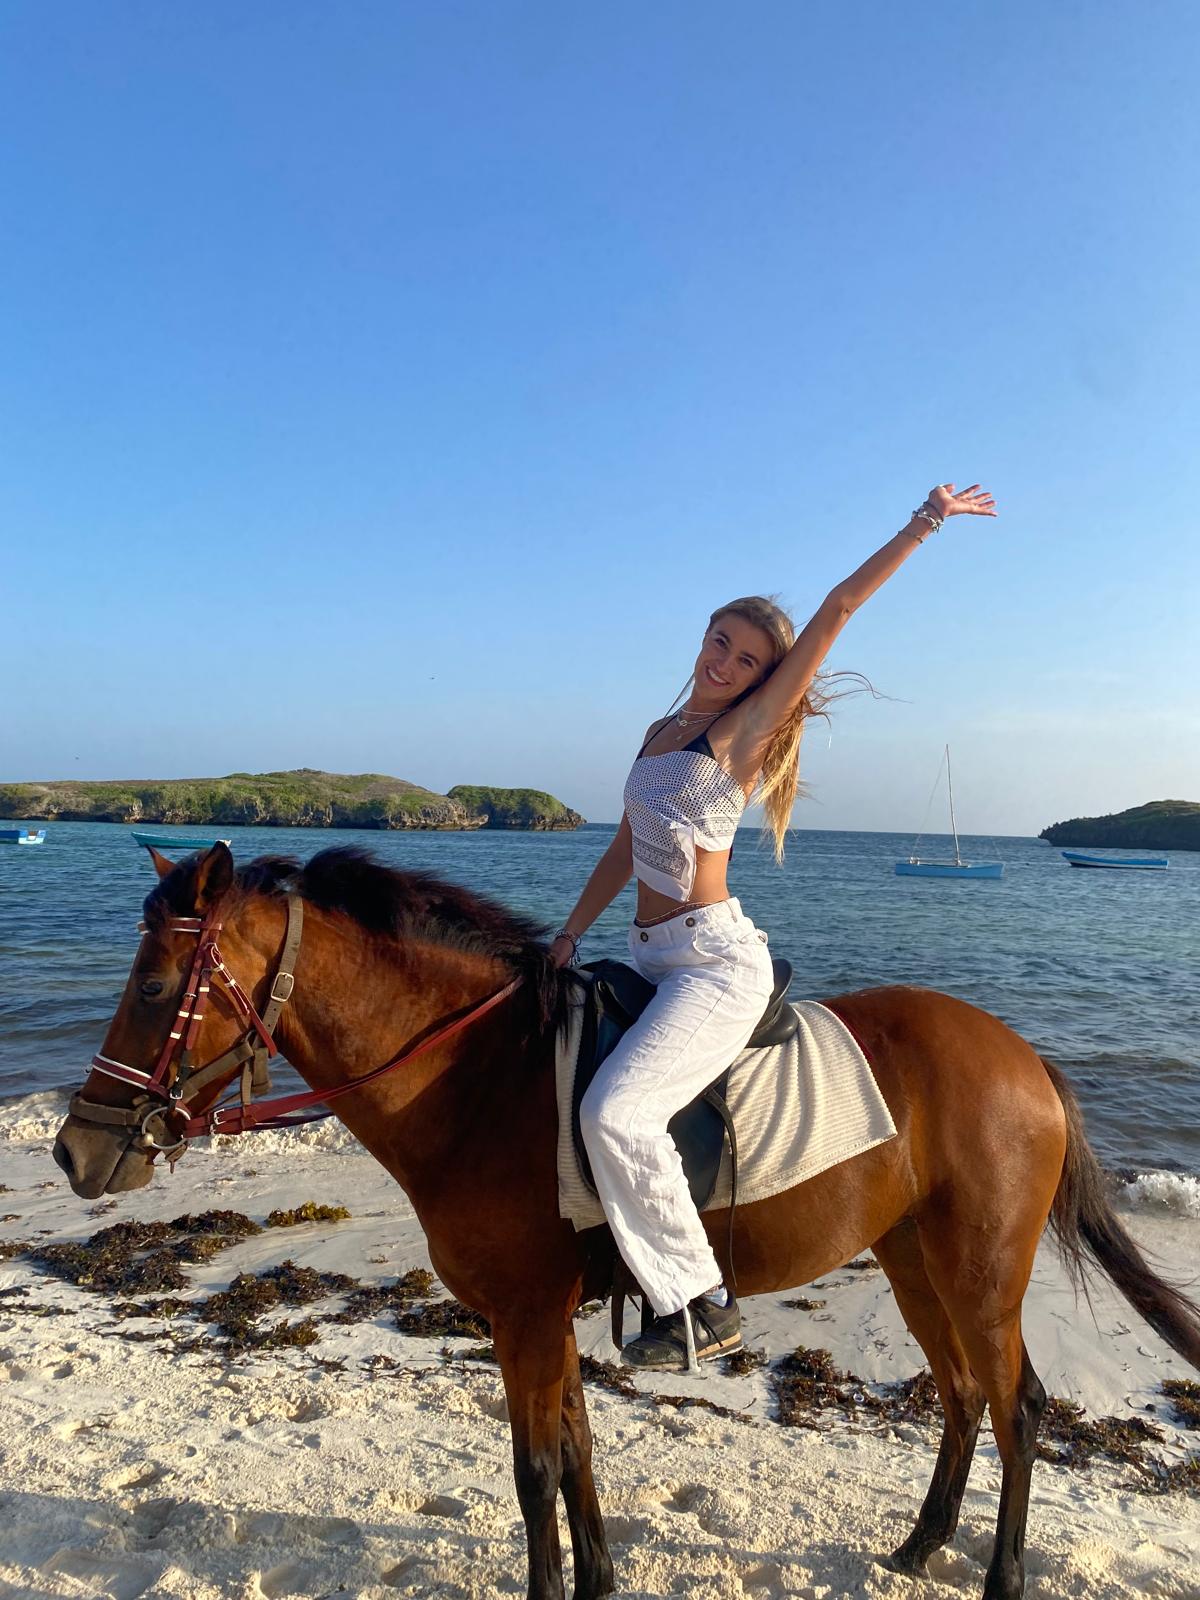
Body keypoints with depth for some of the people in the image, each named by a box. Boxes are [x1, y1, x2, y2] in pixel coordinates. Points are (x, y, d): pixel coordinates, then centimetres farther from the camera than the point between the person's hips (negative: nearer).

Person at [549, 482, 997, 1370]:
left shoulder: (747, 728, -4)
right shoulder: (662, 732, 16)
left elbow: (839, 608, -9)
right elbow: (626, 849, 20)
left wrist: (924, 523, -6)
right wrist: (571, 933, 15)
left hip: (716, 961, -9)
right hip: (650, 957, 9)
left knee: (615, 1110, -27)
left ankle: (702, 1304, -8)